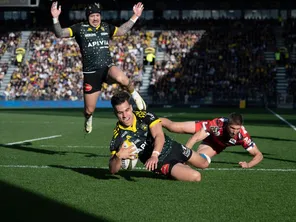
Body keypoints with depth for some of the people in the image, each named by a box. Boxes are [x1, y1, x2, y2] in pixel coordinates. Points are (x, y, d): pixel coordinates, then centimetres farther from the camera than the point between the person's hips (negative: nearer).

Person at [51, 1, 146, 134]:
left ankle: (134, 94, -7)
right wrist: (55, 18, -23)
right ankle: (88, 118, 43)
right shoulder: (80, 28, -1)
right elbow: (59, 34, -7)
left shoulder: (106, 27, 10)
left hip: (107, 67, 1)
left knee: (121, 79, -38)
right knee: (89, 110, 4)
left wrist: (135, 16, 24)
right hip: (90, 73, -1)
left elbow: (122, 30, 27)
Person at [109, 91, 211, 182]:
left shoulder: (145, 116, -18)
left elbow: (159, 136, -33)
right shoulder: (118, 136, -19)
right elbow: (113, 170, -21)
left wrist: (154, 155, -52)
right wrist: (118, 156, -44)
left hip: (172, 147, 2)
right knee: (195, 177, -18)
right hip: (159, 162, -2)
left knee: (203, 163, 20)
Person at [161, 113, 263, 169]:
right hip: (208, 133, -2)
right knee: (171, 126, -2)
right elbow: (194, 138, -41)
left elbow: (258, 155, -31)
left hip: (217, 145, 2)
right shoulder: (217, 124, -45)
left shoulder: (243, 135, -40)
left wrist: (248, 164, -50)